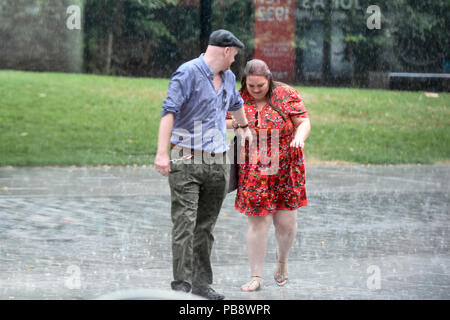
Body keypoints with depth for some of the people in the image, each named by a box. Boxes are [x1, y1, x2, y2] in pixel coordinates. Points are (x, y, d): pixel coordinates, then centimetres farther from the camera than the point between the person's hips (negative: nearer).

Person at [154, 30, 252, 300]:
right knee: (184, 223, -12)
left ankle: (202, 283, 12)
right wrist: (162, 153, -26)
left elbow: (235, 103, 39)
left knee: (206, 225, 8)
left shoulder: (228, 77, 17)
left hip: (218, 162, 7)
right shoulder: (188, 73, -9)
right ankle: (181, 285, -13)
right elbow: (169, 111, -17)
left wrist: (245, 127, 57)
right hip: (186, 160, -7)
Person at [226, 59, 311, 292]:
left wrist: (299, 137, -24)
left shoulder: (287, 95, -3)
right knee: (258, 223, -4)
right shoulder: (239, 100, 1)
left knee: (287, 222, 3)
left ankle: (282, 257, 35)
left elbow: (304, 122, -2)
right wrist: (233, 123, -12)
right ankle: (256, 277, 5)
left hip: (286, 172, 0)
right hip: (254, 174, 0)